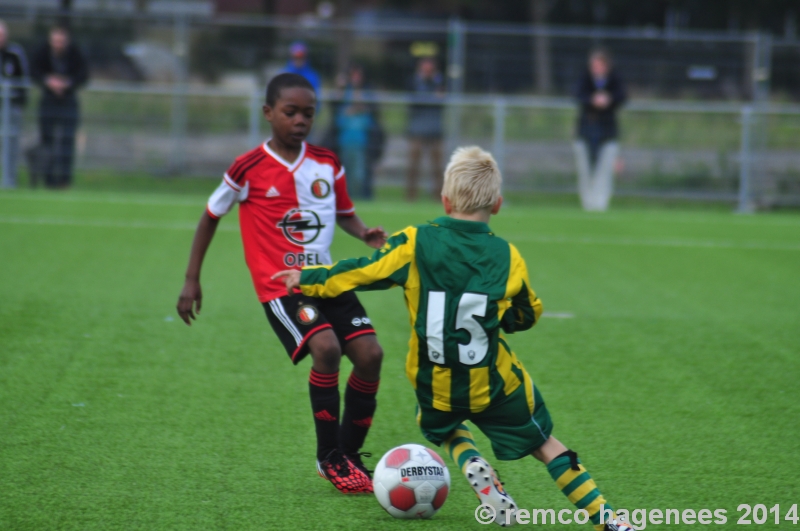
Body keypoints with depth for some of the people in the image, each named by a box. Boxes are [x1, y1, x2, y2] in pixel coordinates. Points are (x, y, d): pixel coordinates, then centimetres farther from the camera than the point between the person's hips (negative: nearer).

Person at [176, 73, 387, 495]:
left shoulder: (327, 165, 7)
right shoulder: (250, 169, -6)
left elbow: (344, 213, 20)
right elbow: (211, 216, 6)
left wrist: (366, 235, -4)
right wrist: (191, 280, 7)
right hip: (282, 285, -5)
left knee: (370, 354, -9)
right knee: (325, 347, -27)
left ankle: (348, 455, 9)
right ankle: (330, 458, -12)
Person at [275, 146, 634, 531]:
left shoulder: (414, 244, -12)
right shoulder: (507, 258, -7)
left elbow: (359, 273, -7)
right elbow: (527, 315, 7)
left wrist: (307, 279, 9)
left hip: (435, 384, 0)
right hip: (495, 383, 0)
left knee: (445, 428, 33)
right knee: (543, 443, 18)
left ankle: (473, 466, 3)